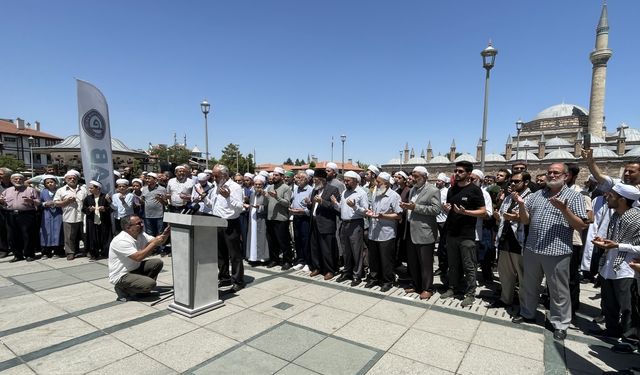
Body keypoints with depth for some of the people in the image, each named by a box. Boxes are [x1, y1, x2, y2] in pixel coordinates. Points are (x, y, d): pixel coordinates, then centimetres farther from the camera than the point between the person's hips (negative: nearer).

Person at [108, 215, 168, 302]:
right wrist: (154, 243, -30)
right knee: (150, 284, -23)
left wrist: (165, 233, -23)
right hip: (121, 276, -8)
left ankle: (142, 285, 6)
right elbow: (138, 257, -33)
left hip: (135, 268, 8)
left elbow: (158, 241, -3)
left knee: (158, 262, -4)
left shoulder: (140, 234, 0)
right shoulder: (121, 241, -25)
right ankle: (123, 289, 0)